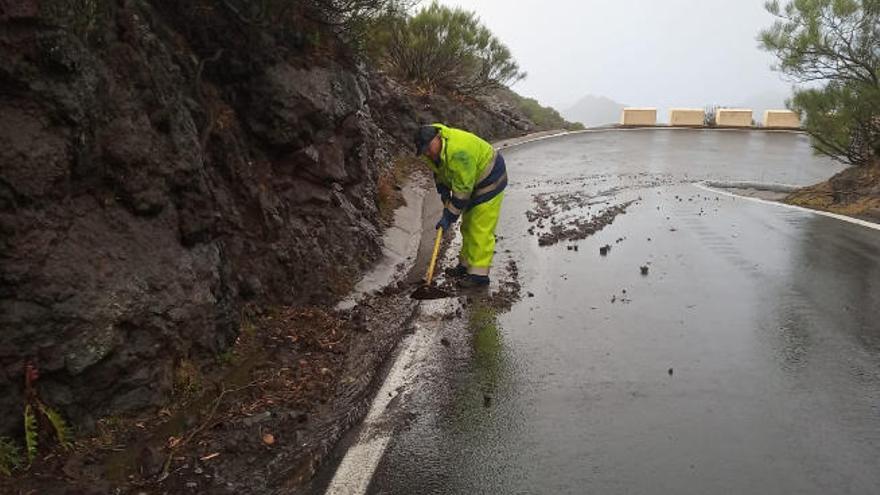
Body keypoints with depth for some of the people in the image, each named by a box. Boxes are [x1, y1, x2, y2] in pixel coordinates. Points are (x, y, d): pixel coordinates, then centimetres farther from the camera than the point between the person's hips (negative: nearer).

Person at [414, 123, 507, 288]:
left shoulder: (458, 151, -36)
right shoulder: (434, 150, -8)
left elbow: (462, 189, -32)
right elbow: (439, 173, 10)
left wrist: (449, 216, -27)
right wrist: (444, 194, -6)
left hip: (490, 179, -10)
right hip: (472, 182, 10)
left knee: (480, 228, -11)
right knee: (468, 226, 16)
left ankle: (479, 274, -8)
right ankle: (466, 264, 28)